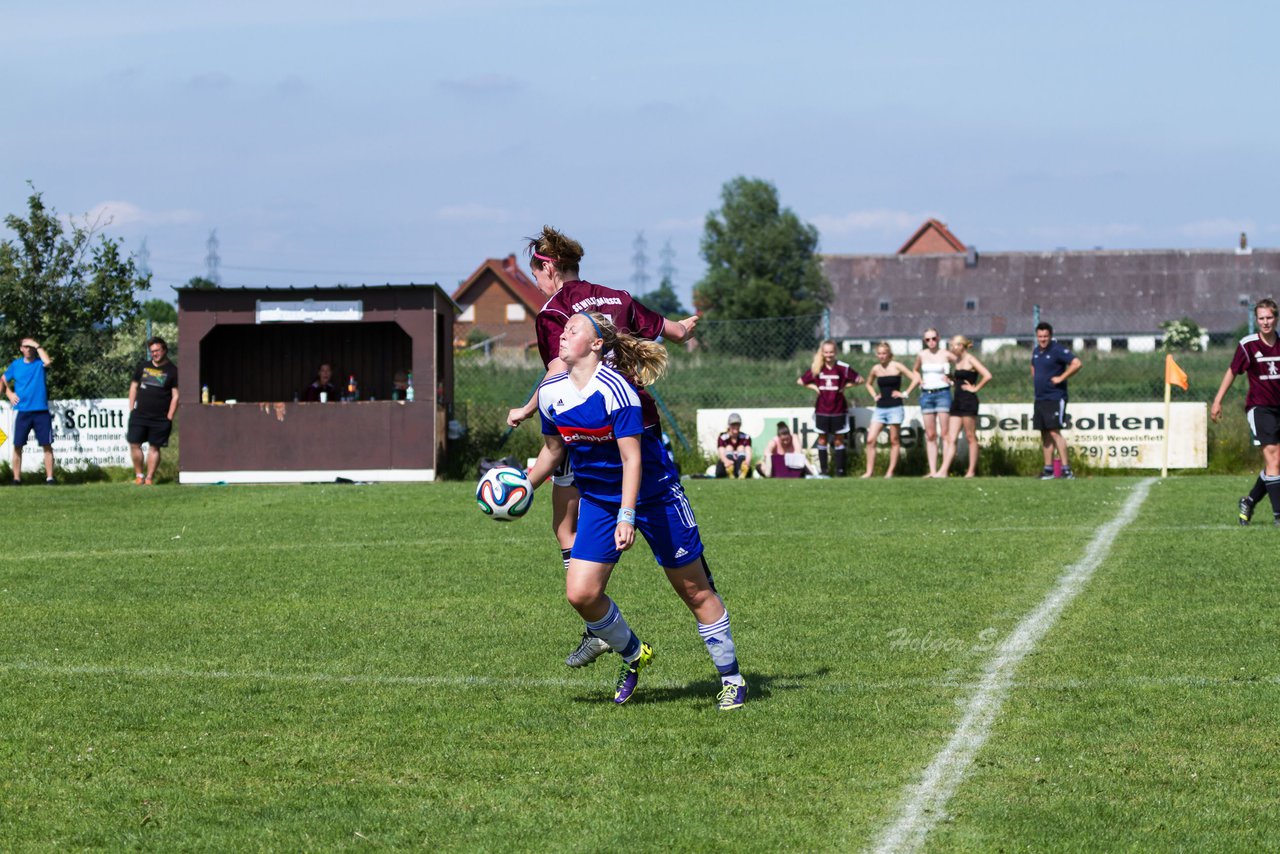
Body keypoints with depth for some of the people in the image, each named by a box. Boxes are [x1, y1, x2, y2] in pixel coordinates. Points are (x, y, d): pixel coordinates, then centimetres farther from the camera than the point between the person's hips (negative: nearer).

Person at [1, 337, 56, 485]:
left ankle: (50, 477, -2)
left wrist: (37, 346, -12)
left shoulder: (39, 362, 3)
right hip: (21, 411, 1)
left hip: (41, 410, -1)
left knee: (47, 445, -4)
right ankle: (16, 478, 5)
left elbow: (48, 361, -21)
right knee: (17, 445, 0)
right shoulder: (16, 365, 8)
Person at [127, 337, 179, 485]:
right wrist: (131, 409, 9)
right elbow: (134, 386, 18)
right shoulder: (143, 367, 12)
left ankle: (149, 478, 8)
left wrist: (169, 417, -8)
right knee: (134, 445, -1)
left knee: (155, 447, 1)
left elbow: (175, 396, -2)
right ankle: (139, 475, 12)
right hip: (139, 415, 3)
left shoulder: (172, 371, 0)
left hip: (160, 418, -3)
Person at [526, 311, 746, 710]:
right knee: (580, 593, -8)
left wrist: (627, 517, -31)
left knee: (695, 591, 1)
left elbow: (632, 457, -25)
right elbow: (553, 450, 13)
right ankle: (632, 655, 18)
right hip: (597, 499, 6)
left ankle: (731, 679, 14)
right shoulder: (550, 391, -3)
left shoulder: (613, 388, -23)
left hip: (651, 494, -6)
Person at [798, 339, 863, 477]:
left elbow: (859, 380, 2)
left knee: (838, 440, 4)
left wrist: (845, 386, -8)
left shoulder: (843, 368, -5)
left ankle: (840, 470, 8)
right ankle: (822, 470, 12)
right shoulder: (816, 368, 1)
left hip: (839, 410, -2)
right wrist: (814, 387, -1)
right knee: (822, 440, 6)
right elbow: (800, 381, 12)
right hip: (821, 410, 2)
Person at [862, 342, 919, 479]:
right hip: (880, 408, 4)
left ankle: (890, 471, 6)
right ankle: (869, 471, -4)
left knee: (894, 441, 1)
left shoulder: (896, 366, -4)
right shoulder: (876, 369, 9)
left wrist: (905, 394, -8)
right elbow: (868, 384, 28)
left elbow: (916, 379, -7)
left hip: (895, 408, -4)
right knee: (870, 439, -6)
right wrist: (874, 396, 12)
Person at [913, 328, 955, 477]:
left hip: (942, 393, -4)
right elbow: (915, 370, 26)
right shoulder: (922, 355, 9)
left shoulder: (946, 355, -2)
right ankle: (932, 471, 5)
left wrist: (951, 379, -8)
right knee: (930, 435, 4)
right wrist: (919, 381, 9)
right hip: (926, 395, 4)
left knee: (945, 433, -8)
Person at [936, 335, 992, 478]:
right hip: (957, 401, 8)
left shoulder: (970, 360, -8)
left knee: (970, 438, -1)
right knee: (951, 439, 0)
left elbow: (987, 376, -19)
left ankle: (972, 471, 4)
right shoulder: (958, 361, 15)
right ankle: (943, 470, -5)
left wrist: (975, 388, -12)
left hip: (968, 401, -8)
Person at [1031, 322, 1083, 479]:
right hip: (1040, 399, 8)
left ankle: (1066, 468, -16)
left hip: (1055, 398, -8)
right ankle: (1048, 468, 13)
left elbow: (1076, 363, -20)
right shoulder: (1036, 351, 14)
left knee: (1054, 431, -15)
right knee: (1045, 435, 8)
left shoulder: (1057, 350, -11)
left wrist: (1061, 378, -18)